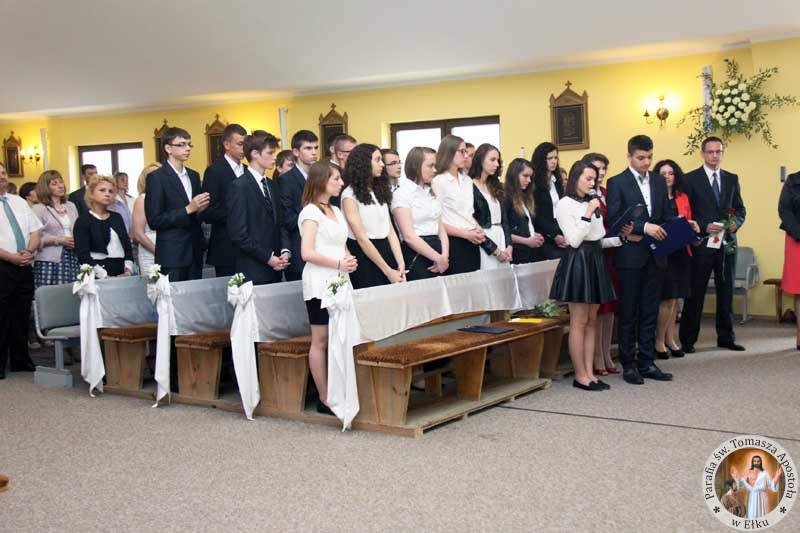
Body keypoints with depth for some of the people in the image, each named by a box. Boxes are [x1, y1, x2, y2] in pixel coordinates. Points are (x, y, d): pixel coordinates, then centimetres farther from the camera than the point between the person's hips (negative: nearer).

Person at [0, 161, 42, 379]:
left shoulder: (19, 202, 14)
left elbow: (35, 230, 11)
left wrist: (29, 251, -7)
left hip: (24, 267, 5)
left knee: (22, 315, 11)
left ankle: (21, 360, 20)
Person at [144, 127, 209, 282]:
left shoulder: (194, 176, 15)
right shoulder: (156, 178, -6)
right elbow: (154, 220, -12)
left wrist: (200, 209, 0)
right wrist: (188, 210, -17)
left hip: (194, 253, 6)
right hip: (172, 256, -6)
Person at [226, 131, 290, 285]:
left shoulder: (272, 186, 15)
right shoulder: (238, 187, -8)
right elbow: (237, 233, -14)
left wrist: (284, 250, 1)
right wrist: (268, 257, -13)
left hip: (275, 269, 7)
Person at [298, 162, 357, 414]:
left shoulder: (336, 211, 17)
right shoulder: (311, 212, -7)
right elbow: (307, 253, -15)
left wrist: (349, 259, 2)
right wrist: (339, 264, -14)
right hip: (320, 283, -7)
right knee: (321, 341, -2)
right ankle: (325, 399, 2)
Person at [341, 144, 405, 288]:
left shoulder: (380, 190, 13)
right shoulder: (350, 195, -8)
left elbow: (390, 230, 7)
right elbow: (362, 238, -12)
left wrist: (400, 264, -5)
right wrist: (388, 271, -13)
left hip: (386, 253, 6)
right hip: (364, 258, -6)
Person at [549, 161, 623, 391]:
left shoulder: (592, 203, 15)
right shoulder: (565, 204, -7)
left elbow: (598, 240, 16)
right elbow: (574, 240, -15)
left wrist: (620, 238, 2)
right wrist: (588, 214, -16)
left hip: (595, 260, 8)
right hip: (577, 261, -8)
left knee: (591, 321, 9)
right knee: (579, 322, -3)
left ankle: (590, 372, 14)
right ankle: (580, 375, 3)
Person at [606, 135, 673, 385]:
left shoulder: (659, 181, 12)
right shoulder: (617, 183, -3)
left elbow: (666, 215, 14)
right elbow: (614, 219, -11)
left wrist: (663, 233, -6)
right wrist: (643, 227, -20)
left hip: (655, 255, 5)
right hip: (631, 255, -5)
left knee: (650, 313, 9)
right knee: (628, 313, 3)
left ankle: (647, 362, 16)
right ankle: (628, 365, 11)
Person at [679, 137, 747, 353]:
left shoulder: (732, 179, 12)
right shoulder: (691, 179, -1)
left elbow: (740, 209, 14)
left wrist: (736, 222, -7)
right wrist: (704, 227, -16)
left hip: (727, 243, 4)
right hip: (701, 244, -4)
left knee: (726, 292, 10)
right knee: (695, 293, 0)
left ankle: (726, 337, 21)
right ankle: (687, 340, 8)